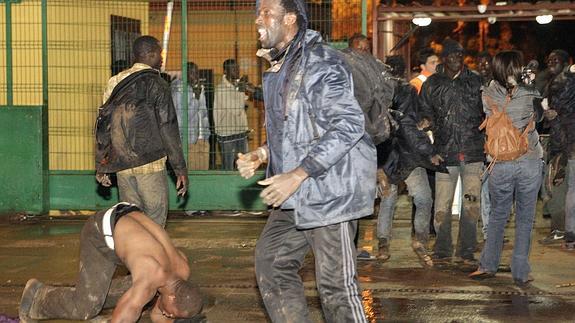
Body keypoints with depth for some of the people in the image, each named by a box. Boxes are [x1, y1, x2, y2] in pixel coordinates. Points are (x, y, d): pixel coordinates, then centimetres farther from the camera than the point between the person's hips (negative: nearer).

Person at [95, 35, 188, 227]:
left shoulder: (115, 83, 11)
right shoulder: (156, 84, -7)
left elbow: (103, 126, 13)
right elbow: (168, 129, -9)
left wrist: (101, 167, 18)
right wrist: (181, 169, -5)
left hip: (121, 166, 6)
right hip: (149, 163, -6)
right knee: (154, 222, -1)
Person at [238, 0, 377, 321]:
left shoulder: (322, 63, -15)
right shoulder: (280, 69, 15)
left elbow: (348, 125, -22)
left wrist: (297, 175, -24)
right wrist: (261, 155, 8)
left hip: (329, 190, -10)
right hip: (295, 197, 10)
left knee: (336, 283, -4)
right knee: (272, 263, 12)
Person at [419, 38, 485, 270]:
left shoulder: (475, 82, 8)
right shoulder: (432, 84, 7)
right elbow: (424, 113, 13)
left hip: (473, 153, 1)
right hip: (445, 153, 0)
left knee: (471, 205, -2)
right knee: (442, 206, -2)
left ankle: (466, 253, 7)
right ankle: (442, 251, 12)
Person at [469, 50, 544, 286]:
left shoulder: (488, 96, -4)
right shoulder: (531, 95, -5)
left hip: (501, 164, 1)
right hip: (530, 162, -1)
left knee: (497, 215, 15)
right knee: (525, 219, 7)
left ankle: (488, 266, 14)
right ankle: (521, 273, 10)